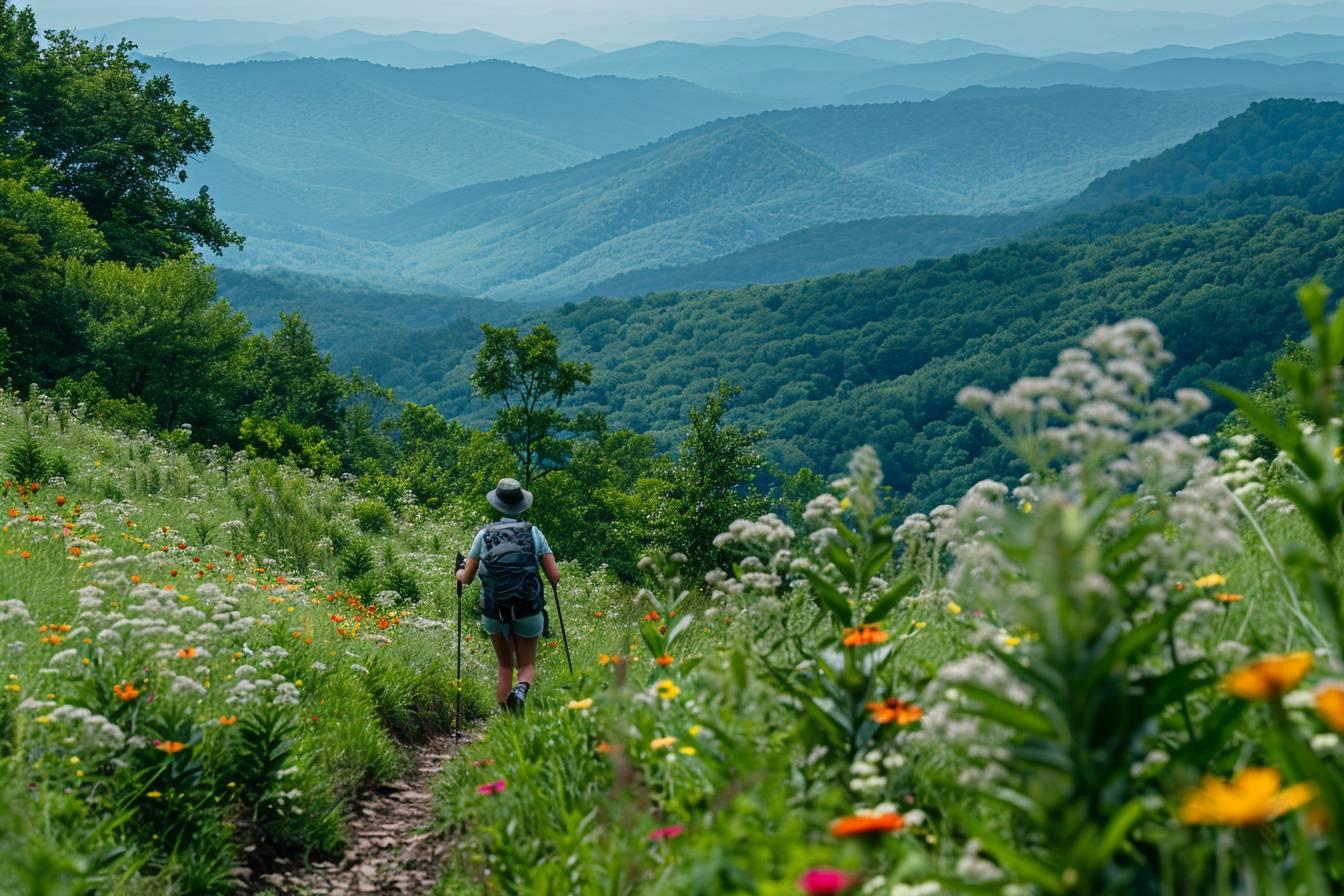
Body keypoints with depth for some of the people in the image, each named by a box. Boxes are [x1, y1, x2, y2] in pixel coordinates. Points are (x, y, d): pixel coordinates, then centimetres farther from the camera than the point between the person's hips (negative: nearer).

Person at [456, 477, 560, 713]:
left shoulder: (484, 535, -1)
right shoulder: (533, 533, -2)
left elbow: (467, 579, 4)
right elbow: (555, 577, -4)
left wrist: (460, 573, 27)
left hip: (494, 613, 1)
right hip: (528, 611, -1)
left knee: (505, 667, 21)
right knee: (527, 666, 13)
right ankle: (521, 689, -21)